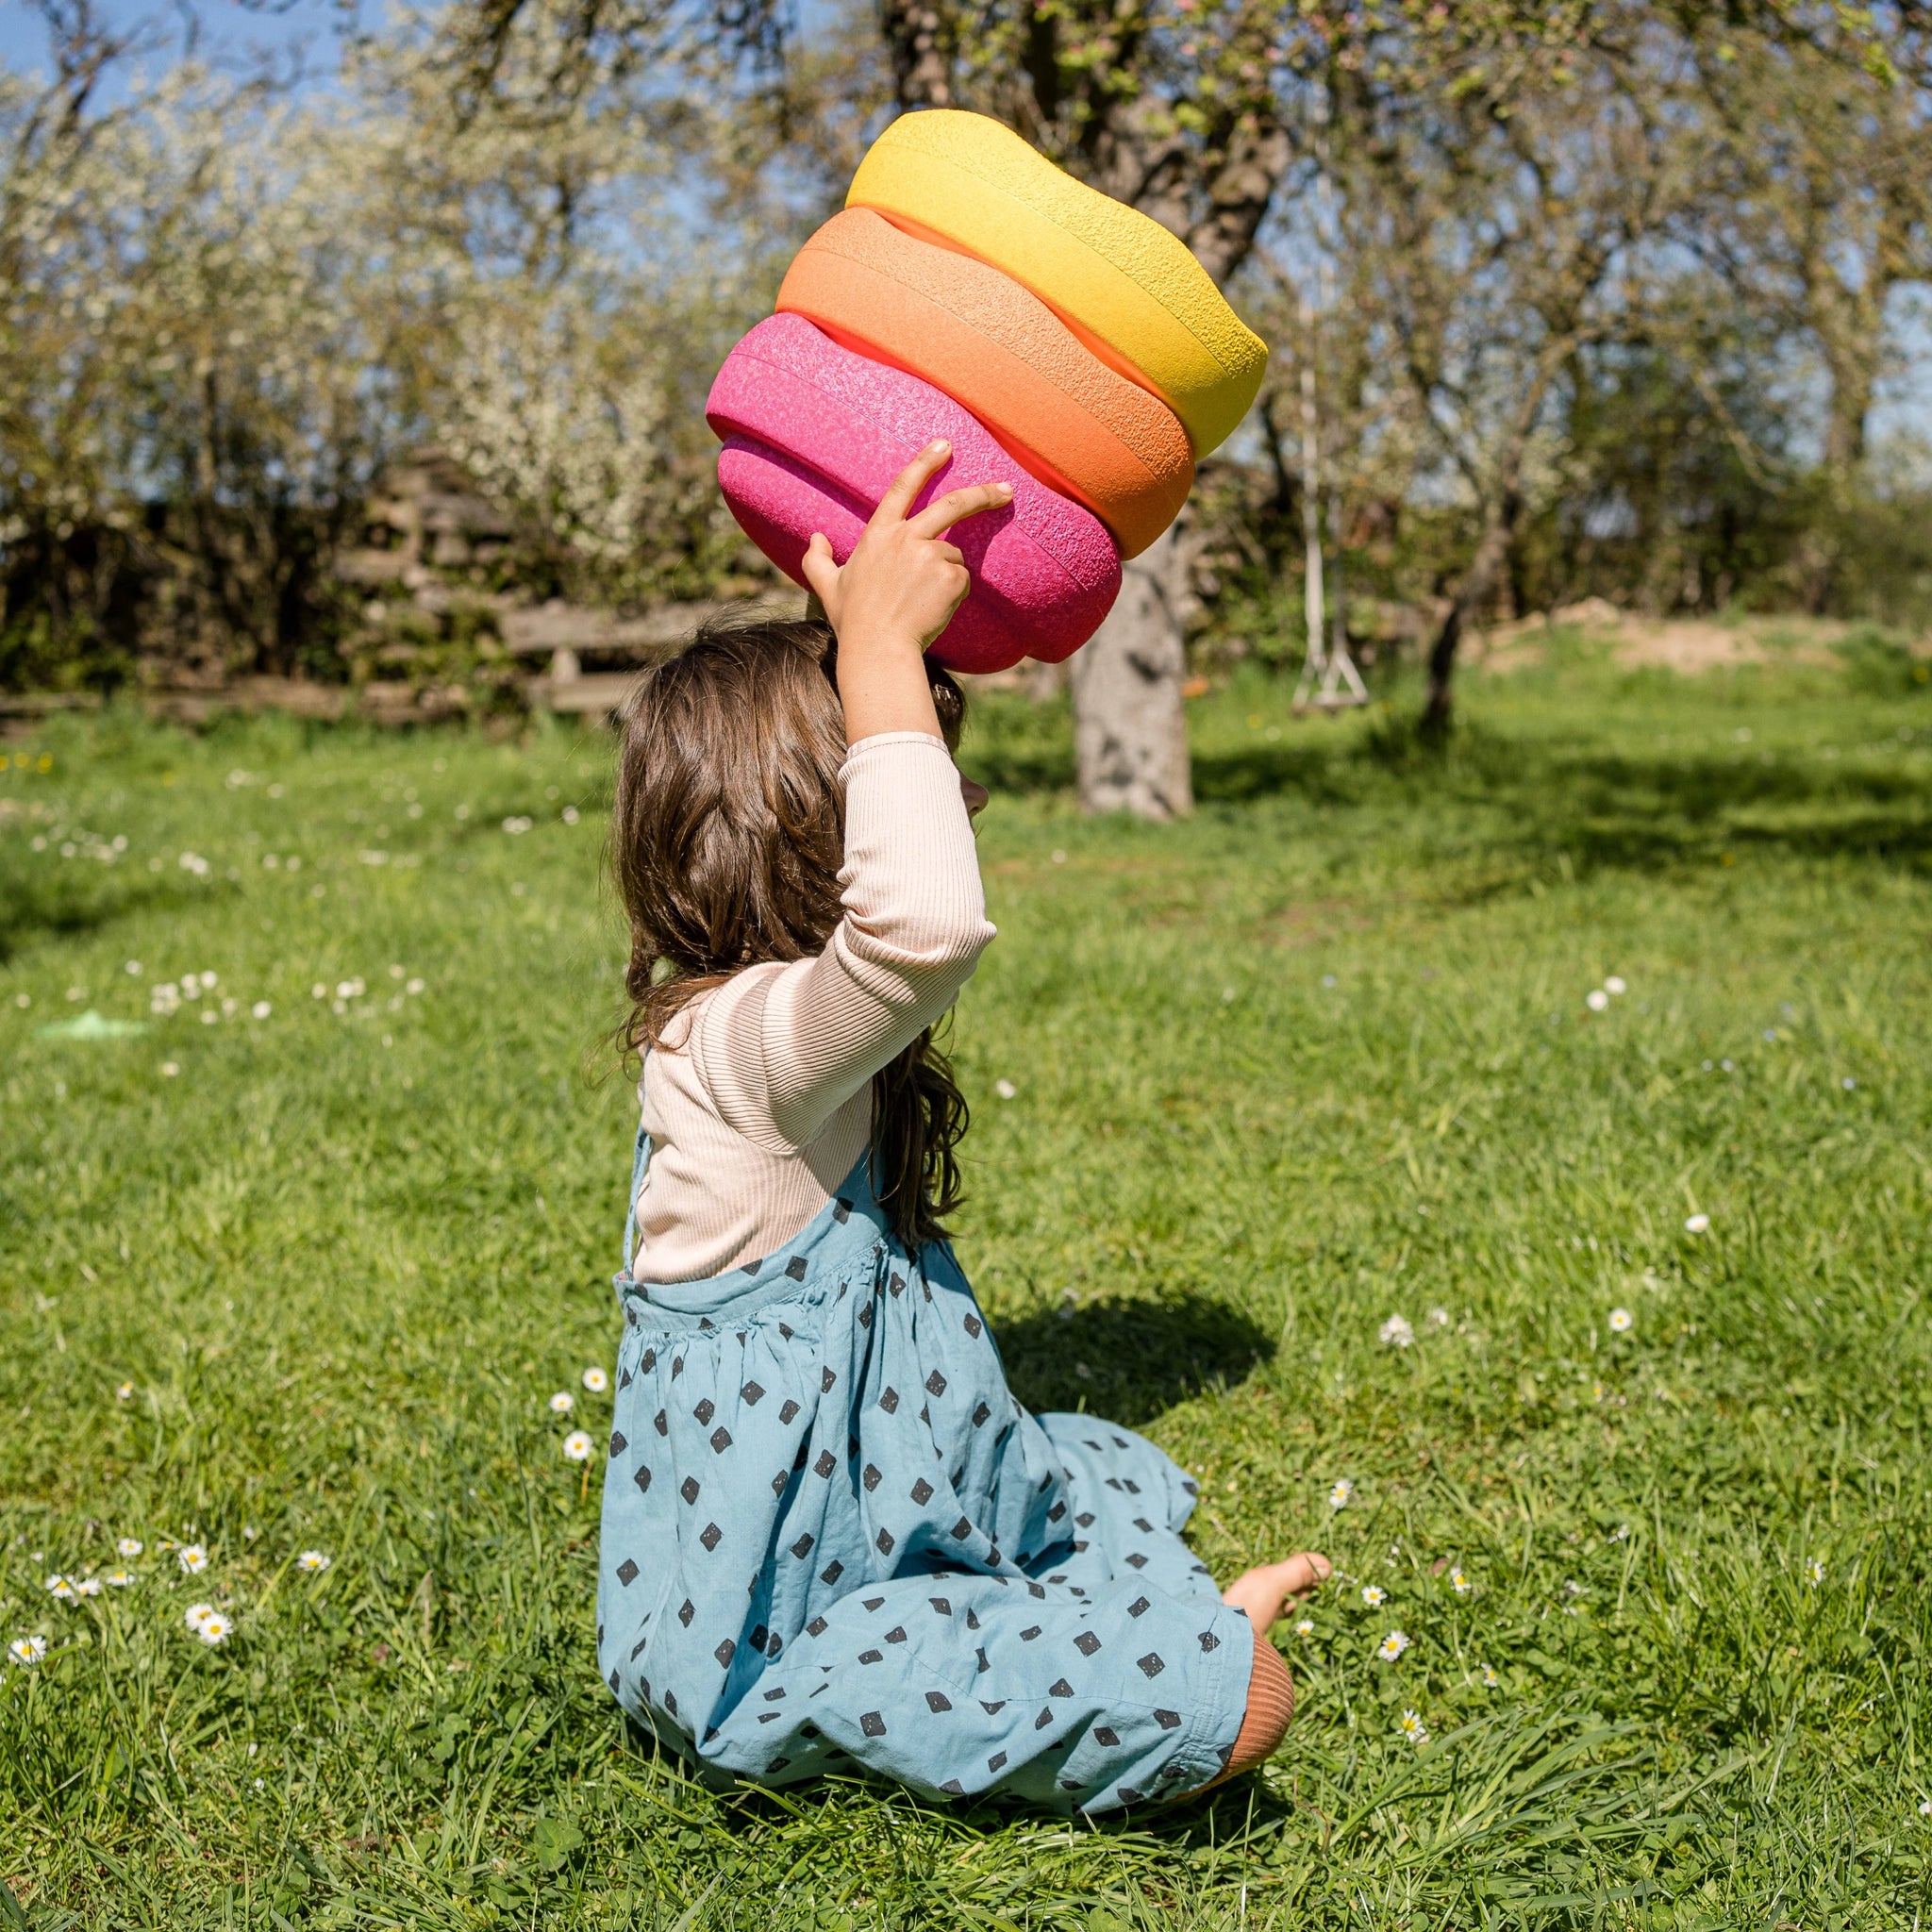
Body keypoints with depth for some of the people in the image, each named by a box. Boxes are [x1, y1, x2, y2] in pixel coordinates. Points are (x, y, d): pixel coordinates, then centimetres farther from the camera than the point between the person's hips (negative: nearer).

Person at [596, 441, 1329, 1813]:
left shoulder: (753, 1018, 5)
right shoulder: (743, 1045, -27)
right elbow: (927, 921, -50)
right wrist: (880, 644, -37)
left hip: (877, 1528, 11)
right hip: (766, 1648, -10)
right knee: (1236, 1700, -19)